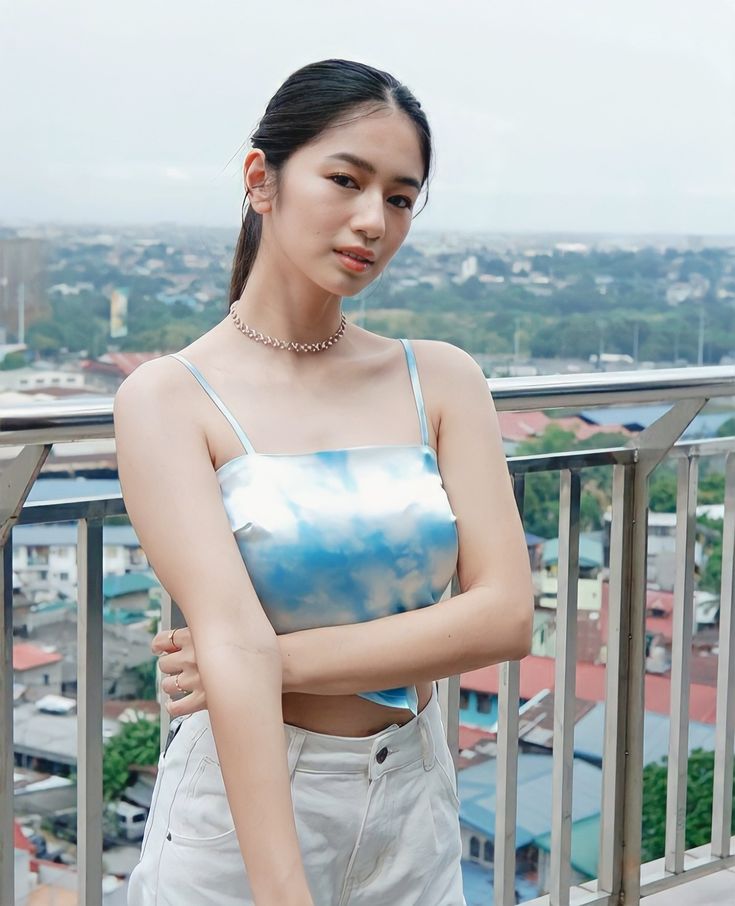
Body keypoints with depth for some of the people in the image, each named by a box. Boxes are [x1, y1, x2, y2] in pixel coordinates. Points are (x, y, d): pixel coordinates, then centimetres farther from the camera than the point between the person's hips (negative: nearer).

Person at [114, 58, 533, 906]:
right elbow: (233, 645, -22)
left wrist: (285, 659, -17)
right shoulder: (169, 397, -10)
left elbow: (504, 613, -8)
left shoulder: (440, 379, 0)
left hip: (417, 810, 3)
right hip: (240, 812, -3)